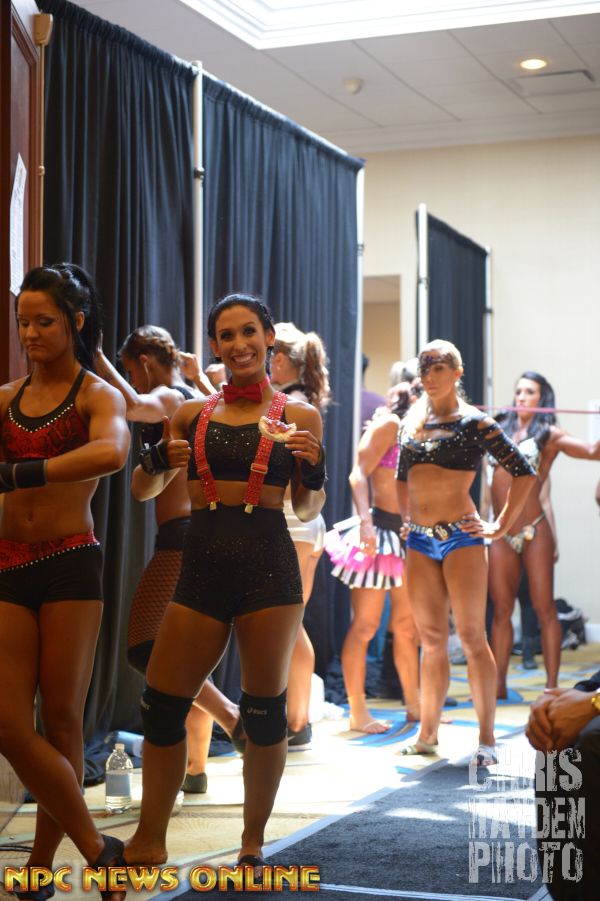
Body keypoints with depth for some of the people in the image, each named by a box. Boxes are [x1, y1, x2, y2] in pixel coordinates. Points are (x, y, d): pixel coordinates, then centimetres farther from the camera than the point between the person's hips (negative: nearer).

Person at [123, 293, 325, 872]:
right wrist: (161, 461, -3)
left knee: (264, 710, 4)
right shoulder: (192, 414, 11)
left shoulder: (298, 415, 7)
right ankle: (148, 842, 16)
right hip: (202, 565, 2)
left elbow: (306, 510, 11)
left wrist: (313, 467, -8)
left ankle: (253, 841, 21)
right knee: (161, 705, 1)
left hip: (269, 564, -2)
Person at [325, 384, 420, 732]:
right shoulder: (389, 425, -7)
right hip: (381, 531, -8)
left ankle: (414, 704, 23)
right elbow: (359, 474, -15)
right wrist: (366, 521, -26)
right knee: (365, 625, -2)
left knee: (407, 626, 13)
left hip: (410, 536, 8)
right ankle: (358, 712, 4)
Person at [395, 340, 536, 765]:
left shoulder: (475, 423, -4)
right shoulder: (413, 422, 12)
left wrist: (501, 526, -4)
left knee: (472, 637, -5)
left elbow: (524, 473, -3)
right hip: (419, 541, 5)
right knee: (431, 640, 9)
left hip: (460, 536, -5)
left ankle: (487, 738, 1)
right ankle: (428, 733, 16)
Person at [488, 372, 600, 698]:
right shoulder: (500, 432, 15)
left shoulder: (549, 435, 2)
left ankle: (552, 686, 2)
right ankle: (497, 684, 13)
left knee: (544, 609, -1)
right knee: (501, 610, 7)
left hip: (533, 532, -4)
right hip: (502, 535, 4)